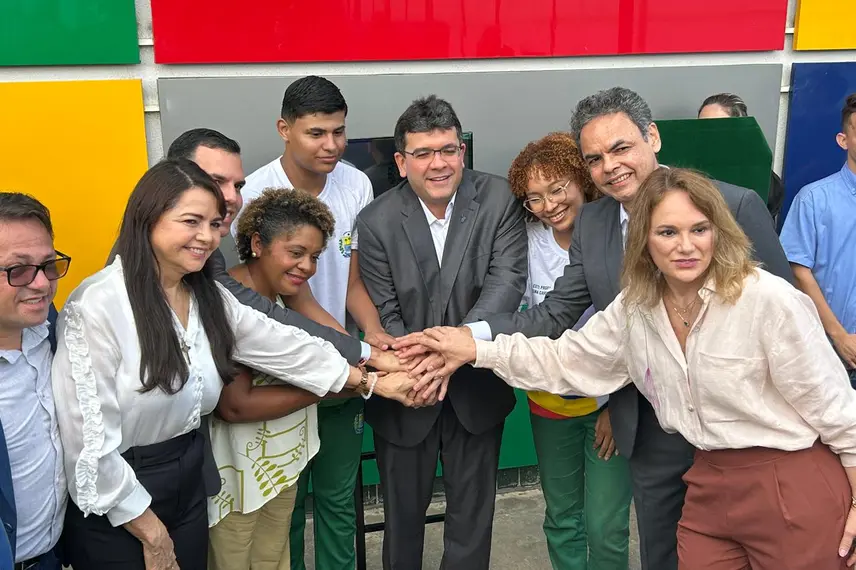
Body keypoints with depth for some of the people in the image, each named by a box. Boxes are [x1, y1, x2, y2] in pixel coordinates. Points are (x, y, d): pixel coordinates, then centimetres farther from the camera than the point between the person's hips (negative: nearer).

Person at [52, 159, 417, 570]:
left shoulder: (208, 297, 2)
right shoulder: (96, 306, -20)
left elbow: (284, 346, 6)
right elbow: (90, 442, -20)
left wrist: (375, 383, 6)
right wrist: (152, 534, -13)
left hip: (188, 487, 7)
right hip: (116, 512, -6)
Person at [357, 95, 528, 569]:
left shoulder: (498, 200, -10)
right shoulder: (377, 221, -11)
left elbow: (507, 281, -19)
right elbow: (385, 315, -10)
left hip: (476, 385, 1)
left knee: (473, 510, 18)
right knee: (403, 511, 18)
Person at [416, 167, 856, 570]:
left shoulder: (770, 300, -19)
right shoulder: (636, 307, -1)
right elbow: (565, 360, 5)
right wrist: (476, 350, -3)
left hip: (793, 489, -5)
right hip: (710, 485, 5)